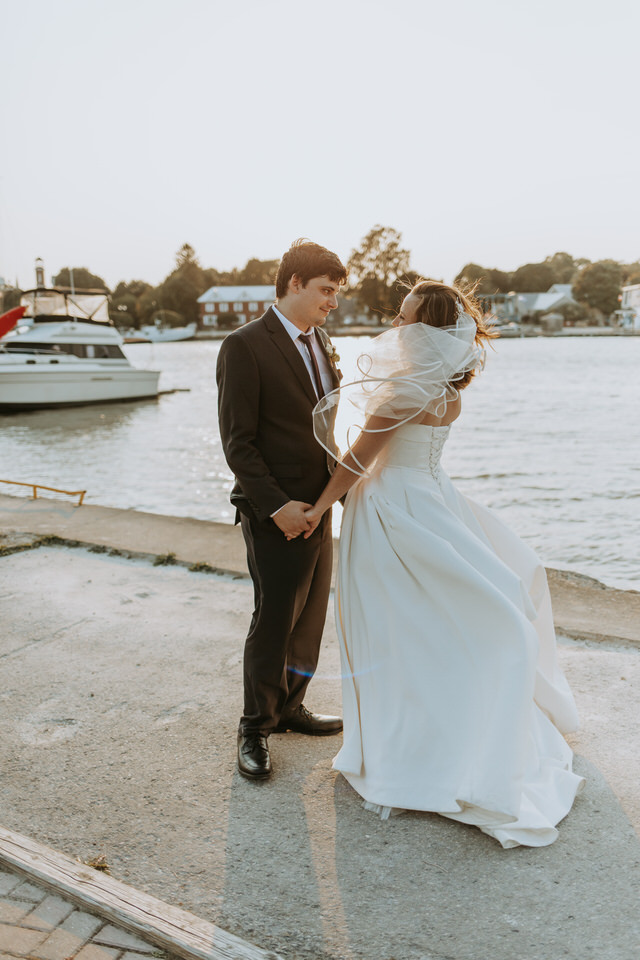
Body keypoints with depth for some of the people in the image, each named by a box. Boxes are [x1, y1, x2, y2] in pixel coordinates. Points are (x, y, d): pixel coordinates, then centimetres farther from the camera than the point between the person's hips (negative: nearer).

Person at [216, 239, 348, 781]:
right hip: (276, 514, -7)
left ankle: (290, 708, 34)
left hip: (319, 506, 7)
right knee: (274, 622, 2)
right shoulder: (245, 346, -12)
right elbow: (238, 441, -14)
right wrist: (277, 506, -19)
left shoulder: (321, 343, 12)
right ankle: (256, 729, 20)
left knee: (311, 617, 15)